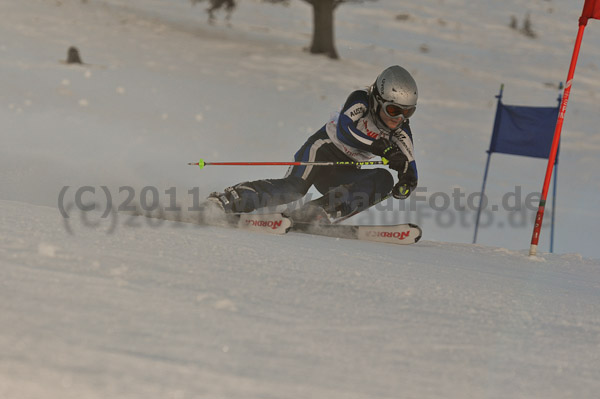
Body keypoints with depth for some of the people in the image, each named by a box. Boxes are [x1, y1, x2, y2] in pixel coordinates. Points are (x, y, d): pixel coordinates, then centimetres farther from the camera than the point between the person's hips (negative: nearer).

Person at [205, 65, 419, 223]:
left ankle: (317, 211, -39)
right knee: (294, 187, -34)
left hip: (341, 173, 5)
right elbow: (344, 129, -35)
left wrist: (406, 183, -26)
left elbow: (410, 173, -1)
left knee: (384, 180, -23)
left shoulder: (400, 133, -1)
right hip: (322, 149, -5)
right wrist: (384, 149, -42)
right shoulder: (360, 101, -16)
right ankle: (222, 202, -41)